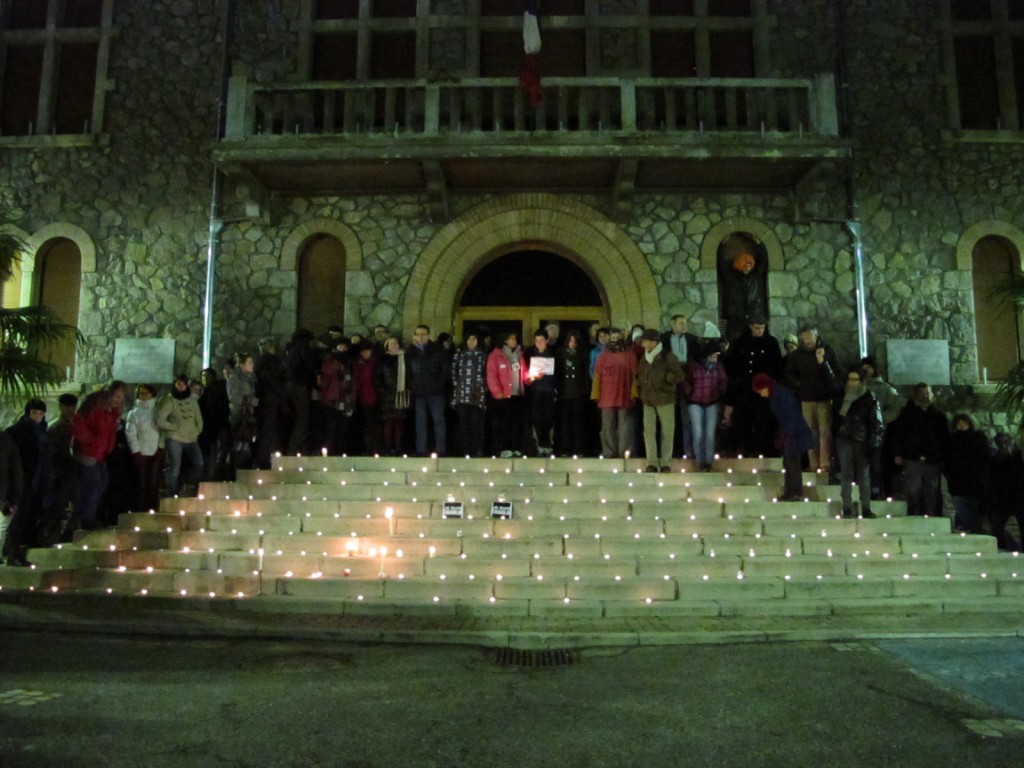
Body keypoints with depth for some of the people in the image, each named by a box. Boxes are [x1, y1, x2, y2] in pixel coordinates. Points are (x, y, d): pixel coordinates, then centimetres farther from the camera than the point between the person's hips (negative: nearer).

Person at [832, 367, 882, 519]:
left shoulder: (870, 399, 0)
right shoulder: (841, 397, 9)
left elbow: (877, 424, -3)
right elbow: (835, 420, 13)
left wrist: (872, 444, -10)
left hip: (862, 441, -1)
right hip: (844, 440, 2)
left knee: (864, 475, 3)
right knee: (846, 474, -2)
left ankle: (866, 508, 8)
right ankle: (847, 509, -1)